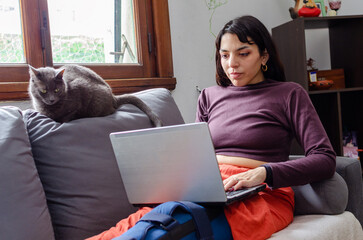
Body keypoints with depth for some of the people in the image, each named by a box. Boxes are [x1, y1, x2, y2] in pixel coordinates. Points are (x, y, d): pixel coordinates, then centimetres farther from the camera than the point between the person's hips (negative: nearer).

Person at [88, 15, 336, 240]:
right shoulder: (210, 96, 24)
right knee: (141, 219, -33)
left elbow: (325, 159, 0)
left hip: (262, 194, -3)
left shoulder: (289, 94, 10)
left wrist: (263, 173, -16)